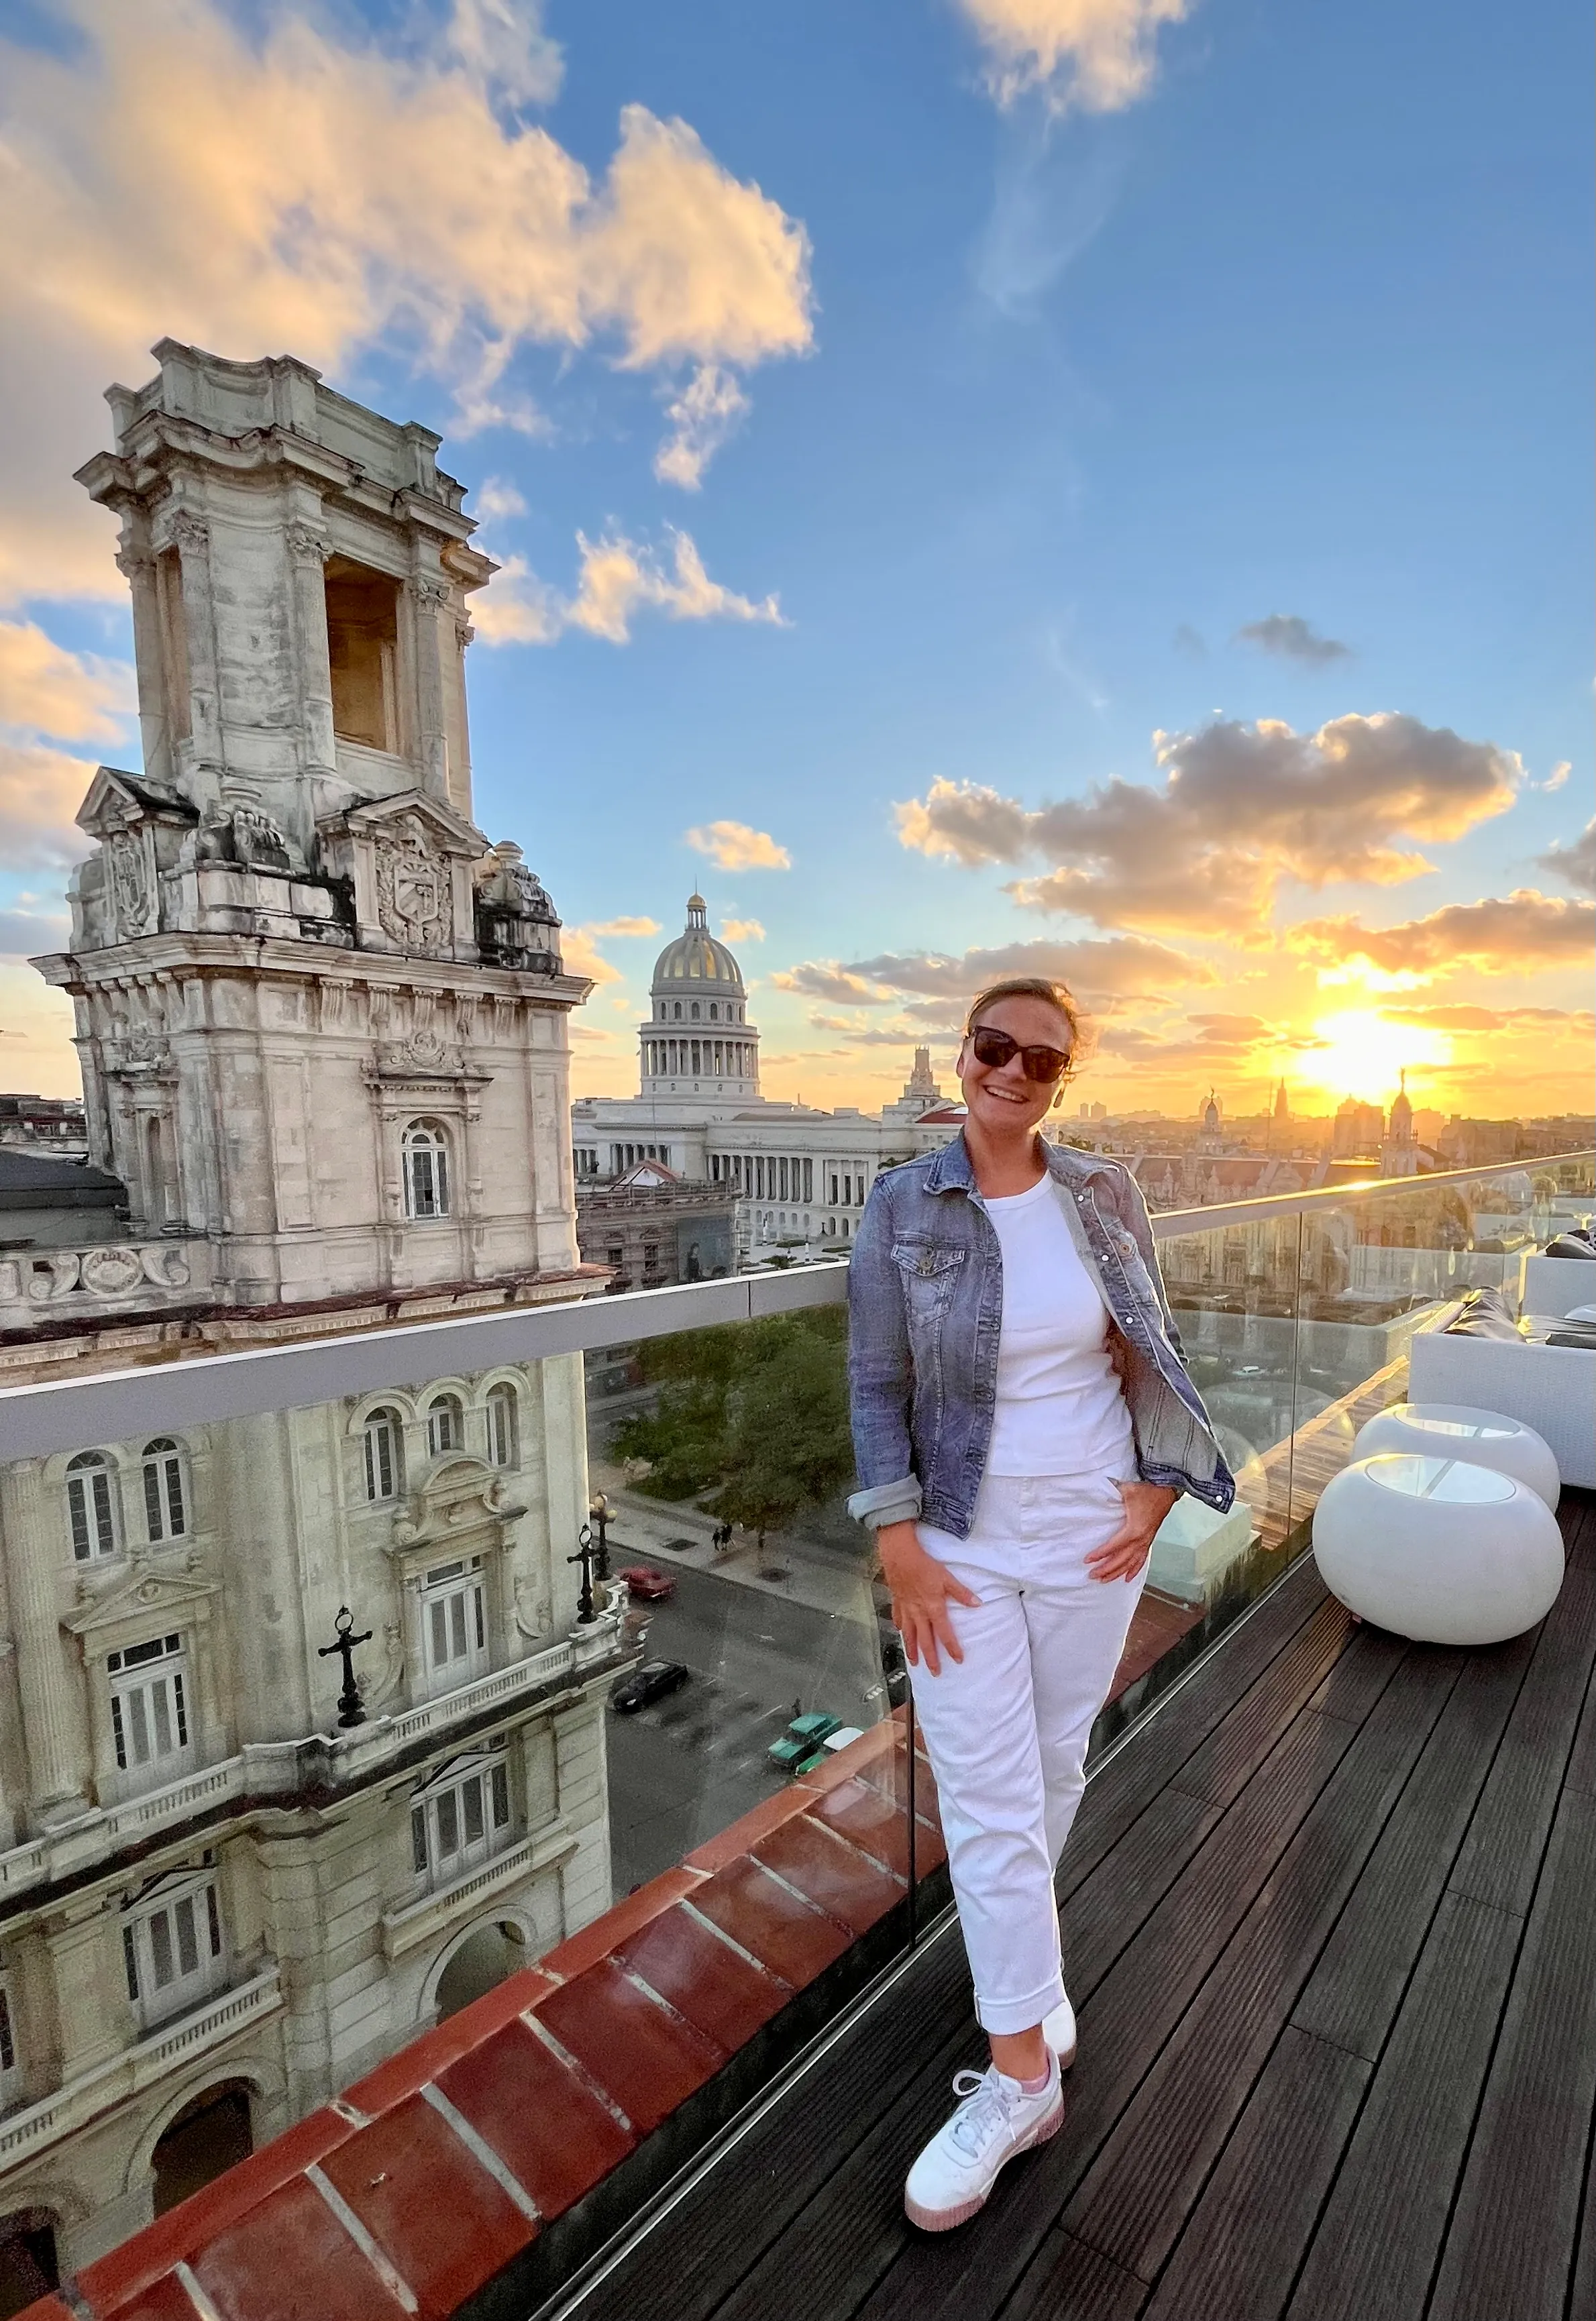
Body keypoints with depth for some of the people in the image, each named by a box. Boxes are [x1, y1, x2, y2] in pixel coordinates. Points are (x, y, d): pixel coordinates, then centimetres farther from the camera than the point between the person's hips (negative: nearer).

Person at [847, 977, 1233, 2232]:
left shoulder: (1104, 1194, -4)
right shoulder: (902, 1205, -10)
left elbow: (1152, 1353, 6)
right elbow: (876, 1382, -7)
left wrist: (1158, 1490, 0)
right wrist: (899, 1542, -10)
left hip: (1093, 1531, 2)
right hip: (963, 1541, -2)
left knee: (1056, 1763, 21)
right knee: (986, 1797, 6)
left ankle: (1021, 1936, 50)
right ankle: (1023, 2069, 28)